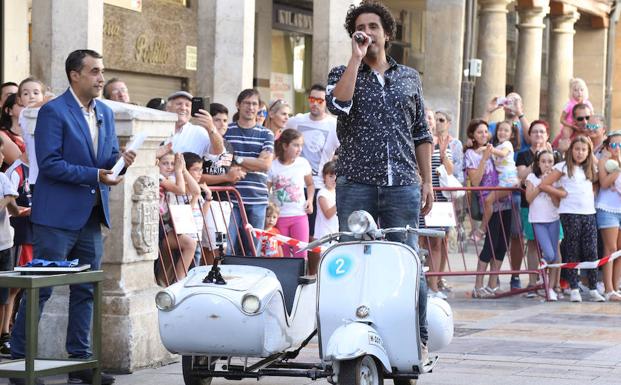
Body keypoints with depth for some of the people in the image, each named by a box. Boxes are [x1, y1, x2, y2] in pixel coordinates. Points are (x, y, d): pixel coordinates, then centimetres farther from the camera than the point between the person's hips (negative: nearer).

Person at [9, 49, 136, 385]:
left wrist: (120, 160, -5)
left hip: (92, 216, 7)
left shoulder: (105, 112, 12)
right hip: (58, 216, -7)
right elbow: (49, 164, -17)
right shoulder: (53, 112, -11)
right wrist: (94, 175, -22)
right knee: (40, 289, -2)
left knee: (85, 290, 10)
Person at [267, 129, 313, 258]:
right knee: (283, 255, 6)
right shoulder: (273, 166, -6)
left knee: (301, 254, -6)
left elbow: (310, 185, 15)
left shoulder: (303, 163, 1)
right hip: (279, 217, -1)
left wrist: (310, 200, -1)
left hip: (299, 215, 1)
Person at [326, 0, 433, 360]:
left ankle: (419, 339, 4)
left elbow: (422, 134, 18)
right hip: (356, 184, -1)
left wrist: (427, 181, 10)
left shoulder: (410, 78, 16)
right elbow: (337, 103, -13)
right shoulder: (343, 73, 10)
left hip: (402, 185, 1)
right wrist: (357, 58, -10)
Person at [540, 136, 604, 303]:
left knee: (591, 251, -2)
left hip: (589, 213, 4)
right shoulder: (564, 167, 1)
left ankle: (593, 289, 3)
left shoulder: (591, 169, 15)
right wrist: (562, 193, -5)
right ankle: (574, 290, 3)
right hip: (570, 213, -4)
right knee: (573, 251, -1)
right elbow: (544, 185, -2)